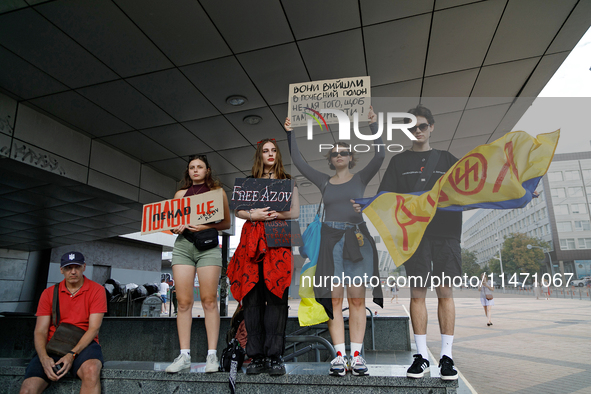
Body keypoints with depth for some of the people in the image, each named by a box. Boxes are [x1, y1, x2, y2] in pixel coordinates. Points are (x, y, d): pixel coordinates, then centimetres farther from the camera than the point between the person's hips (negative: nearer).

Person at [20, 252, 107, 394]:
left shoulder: (96, 290, 1)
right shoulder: (49, 293, 10)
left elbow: (94, 328, -5)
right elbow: (40, 331, 4)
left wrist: (72, 354, -18)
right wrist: (44, 358, -15)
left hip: (84, 345, -2)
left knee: (91, 370, -35)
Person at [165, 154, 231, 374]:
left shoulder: (217, 192, 9)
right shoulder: (180, 194, 16)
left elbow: (227, 223, 6)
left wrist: (206, 226, -10)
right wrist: (174, 228, -5)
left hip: (208, 245, -2)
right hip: (182, 244, 3)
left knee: (209, 300, -4)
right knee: (183, 302, 0)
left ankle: (212, 354, 2)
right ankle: (184, 355, 8)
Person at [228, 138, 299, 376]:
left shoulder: (287, 181, 16)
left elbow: (295, 212, 8)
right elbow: (238, 211, 13)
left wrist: (274, 214, -9)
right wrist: (253, 215, -7)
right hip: (252, 240, 2)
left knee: (276, 297, -6)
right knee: (251, 297, -2)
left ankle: (275, 356, 1)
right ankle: (257, 356, 6)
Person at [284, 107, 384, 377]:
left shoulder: (361, 178, 9)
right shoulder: (323, 181, 13)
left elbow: (379, 156, -4)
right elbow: (298, 161, 12)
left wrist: (374, 126, -10)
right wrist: (290, 133, 7)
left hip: (357, 240, -1)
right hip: (330, 240, 1)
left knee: (357, 299, 1)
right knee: (333, 299, -1)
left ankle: (356, 355, 6)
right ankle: (339, 355, 5)